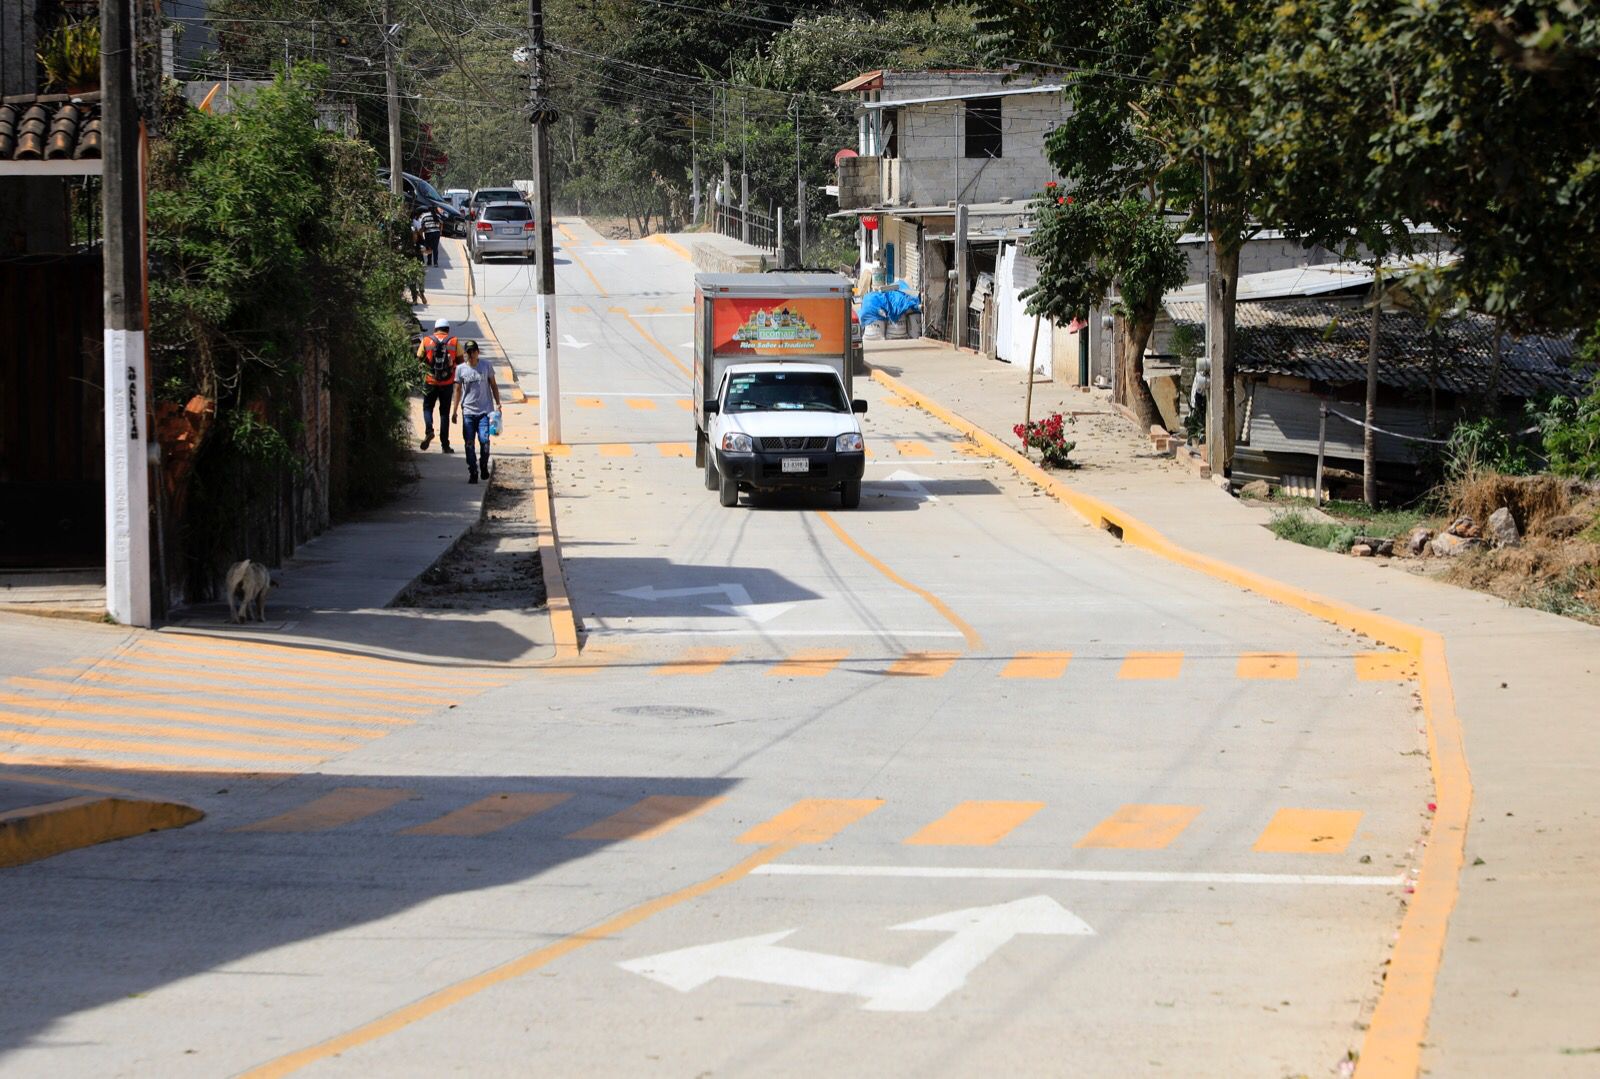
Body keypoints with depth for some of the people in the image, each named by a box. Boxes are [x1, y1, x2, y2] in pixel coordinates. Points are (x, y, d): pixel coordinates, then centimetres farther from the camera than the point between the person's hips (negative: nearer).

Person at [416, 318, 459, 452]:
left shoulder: (426, 341, -1)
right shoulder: (454, 342, -1)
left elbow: (419, 358, 3)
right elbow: (460, 361, -1)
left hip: (430, 382, 0)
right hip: (447, 383, 0)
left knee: (427, 407, 16)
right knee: (444, 412, 9)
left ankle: (429, 429, -14)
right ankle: (445, 444, 7)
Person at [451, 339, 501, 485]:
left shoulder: (486, 366, 3)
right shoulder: (461, 369, 3)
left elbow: (493, 385, 10)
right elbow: (458, 390, 11)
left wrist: (497, 403, 3)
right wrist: (455, 410, 9)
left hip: (485, 411, -1)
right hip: (468, 411, 1)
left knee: (484, 440, -12)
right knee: (469, 443, 0)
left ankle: (484, 466, 11)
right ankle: (472, 472, 8)